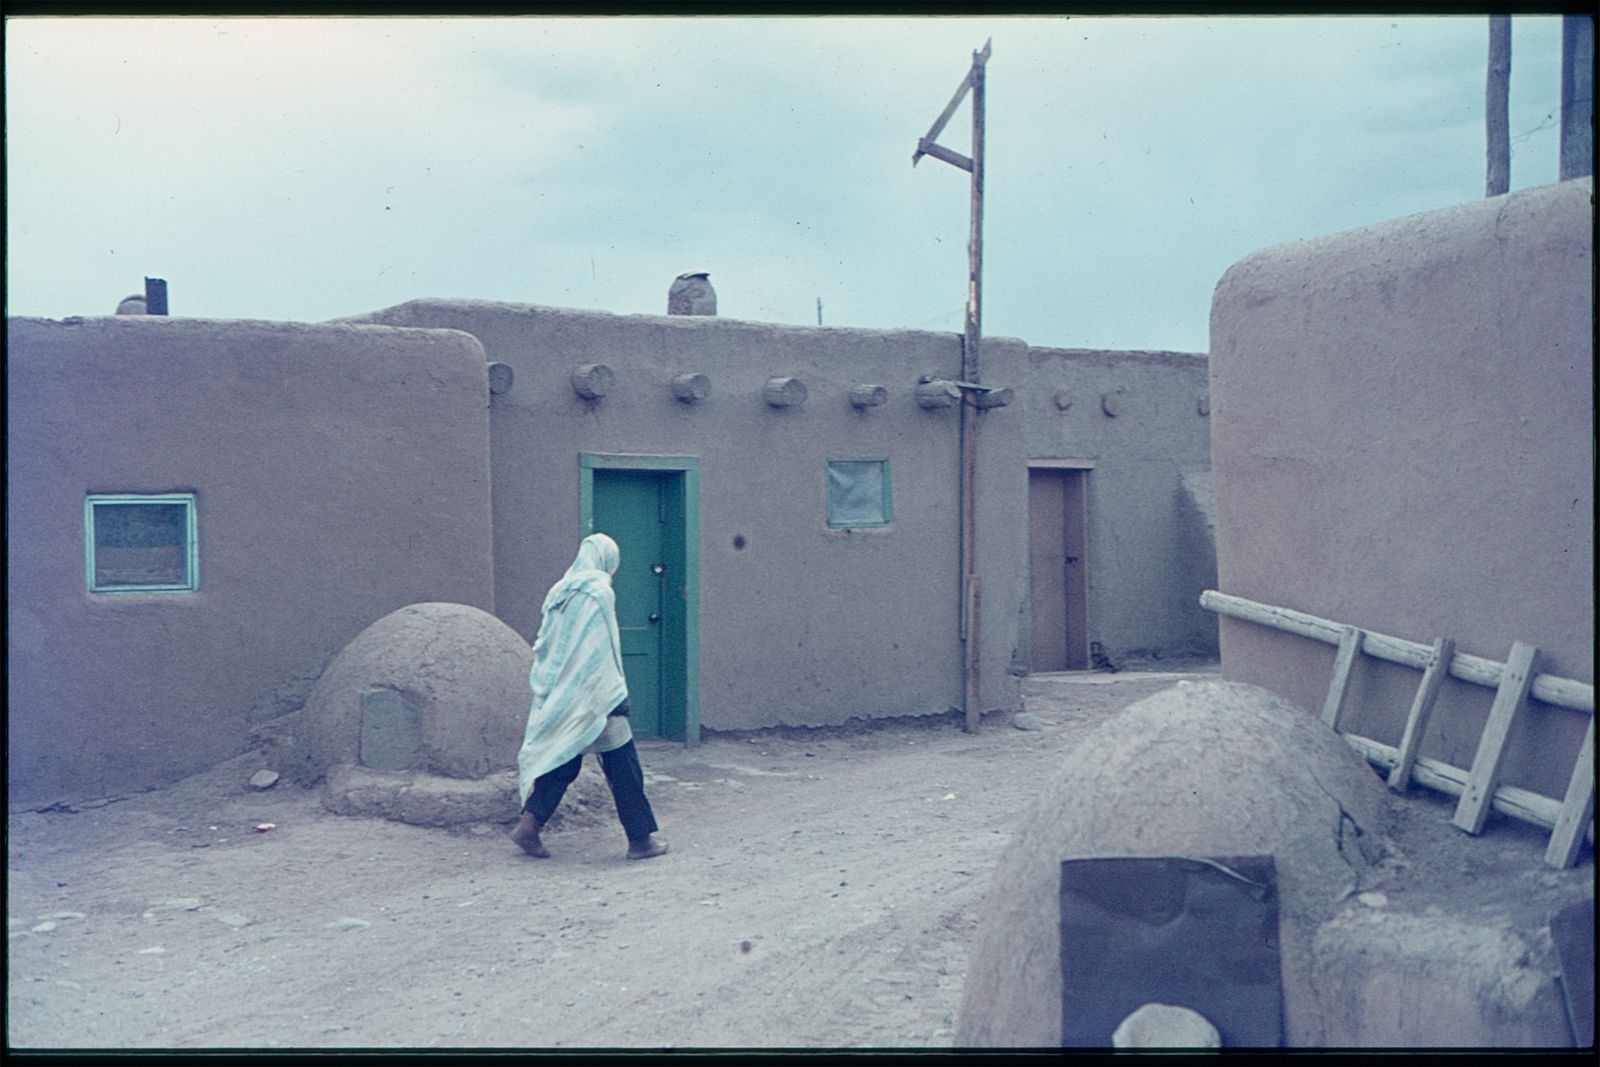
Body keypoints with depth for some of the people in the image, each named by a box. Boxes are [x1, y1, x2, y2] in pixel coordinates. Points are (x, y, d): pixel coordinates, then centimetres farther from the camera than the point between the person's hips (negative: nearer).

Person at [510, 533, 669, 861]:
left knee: (561, 761, 14)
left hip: (558, 696, 7)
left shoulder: (560, 591, 11)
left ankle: (529, 824, 3)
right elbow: (605, 651, -14)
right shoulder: (599, 591, -11)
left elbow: (542, 646, 13)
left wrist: (550, 690, 19)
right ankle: (641, 839, 7)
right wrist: (616, 694, -9)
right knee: (623, 767, 1)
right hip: (593, 696, -7)